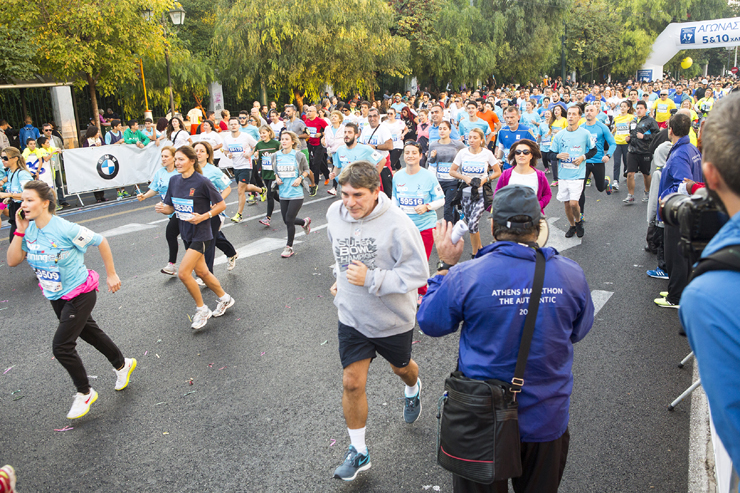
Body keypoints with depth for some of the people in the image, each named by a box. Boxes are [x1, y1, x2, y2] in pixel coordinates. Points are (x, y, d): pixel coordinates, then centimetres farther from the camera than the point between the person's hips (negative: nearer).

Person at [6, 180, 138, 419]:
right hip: (56, 297, 8)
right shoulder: (29, 230, -5)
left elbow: (101, 241, -16)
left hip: (79, 295, -8)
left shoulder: (65, 229, -25)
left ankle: (85, 393, 16)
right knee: (89, 332, 22)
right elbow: (12, 261, -6)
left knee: (62, 346, -7)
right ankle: (122, 365, 44)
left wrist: (111, 275, -10)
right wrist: (19, 231, -15)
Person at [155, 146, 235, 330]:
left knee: (183, 273, -13)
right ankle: (224, 298, 38)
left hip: (201, 234, -7)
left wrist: (203, 216, -22)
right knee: (201, 271, 16)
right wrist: (163, 208, -12)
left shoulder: (202, 182, -17)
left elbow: (221, 205, -11)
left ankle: (201, 309, 7)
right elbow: (171, 207, 10)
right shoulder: (174, 180, 3)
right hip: (186, 233, 7)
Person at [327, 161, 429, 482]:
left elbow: (418, 273, -24)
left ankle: (412, 389, 63)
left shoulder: (397, 224, -27)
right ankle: (358, 452, 21)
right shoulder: (335, 213, -8)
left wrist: (371, 279, -30)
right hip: (351, 316, 3)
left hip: (393, 319, -3)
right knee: (352, 383, 2)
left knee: (400, 367, 25)